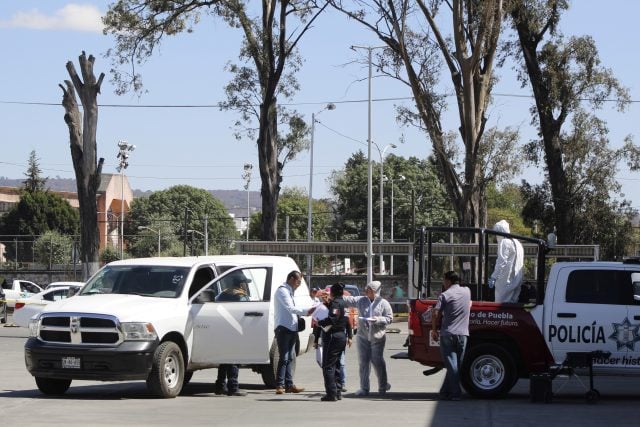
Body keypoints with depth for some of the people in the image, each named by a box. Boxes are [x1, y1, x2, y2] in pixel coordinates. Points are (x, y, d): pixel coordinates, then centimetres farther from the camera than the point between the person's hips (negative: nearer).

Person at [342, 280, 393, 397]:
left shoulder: (383, 303, -2)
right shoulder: (361, 301, 6)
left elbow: (389, 318, -1)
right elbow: (348, 300, 3)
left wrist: (378, 319, -16)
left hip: (377, 337, -3)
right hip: (362, 336, 3)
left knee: (377, 361, 0)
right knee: (363, 362, 2)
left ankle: (383, 386, 18)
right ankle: (364, 388, 7)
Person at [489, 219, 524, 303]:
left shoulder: (504, 242, -11)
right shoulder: (517, 242, 18)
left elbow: (501, 262, -19)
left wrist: (494, 277, -20)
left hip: (506, 281, -9)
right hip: (516, 280, 9)